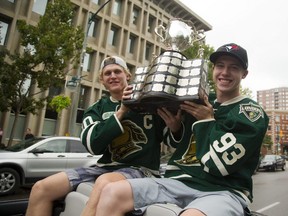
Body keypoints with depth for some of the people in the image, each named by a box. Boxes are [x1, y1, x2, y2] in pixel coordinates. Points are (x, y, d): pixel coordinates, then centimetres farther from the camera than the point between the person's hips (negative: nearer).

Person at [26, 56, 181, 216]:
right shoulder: (96, 109, 11)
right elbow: (93, 145, -9)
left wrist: (175, 127, -22)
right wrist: (121, 111, -14)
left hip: (141, 170, -4)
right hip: (105, 168, 5)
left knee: (105, 183, -38)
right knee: (41, 188, -6)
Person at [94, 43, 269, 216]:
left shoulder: (252, 112, 1)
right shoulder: (203, 103, 15)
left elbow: (220, 163, -12)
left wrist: (207, 120, -6)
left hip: (224, 191, -3)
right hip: (181, 182, 4)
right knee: (113, 192, -16)